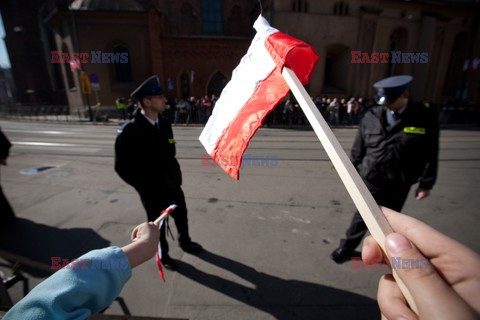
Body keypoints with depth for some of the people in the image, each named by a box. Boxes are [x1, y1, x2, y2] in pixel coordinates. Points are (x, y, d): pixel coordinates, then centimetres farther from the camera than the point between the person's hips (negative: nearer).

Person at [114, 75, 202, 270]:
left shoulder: (164, 124, -2)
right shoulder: (130, 132, -20)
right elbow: (122, 167, -15)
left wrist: (176, 174, 3)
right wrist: (145, 188, -12)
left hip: (173, 184, 6)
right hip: (153, 192, -5)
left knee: (181, 217, 22)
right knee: (158, 225, 16)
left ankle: (185, 242, 51)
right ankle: (163, 255, 43)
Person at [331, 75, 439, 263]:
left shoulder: (425, 118, -7)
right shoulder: (371, 116, -5)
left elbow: (431, 155, -1)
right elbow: (358, 149, 0)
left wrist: (426, 184, 1)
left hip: (399, 185, 1)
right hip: (370, 180, 0)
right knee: (362, 216, 12)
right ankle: (346, 248, 31)